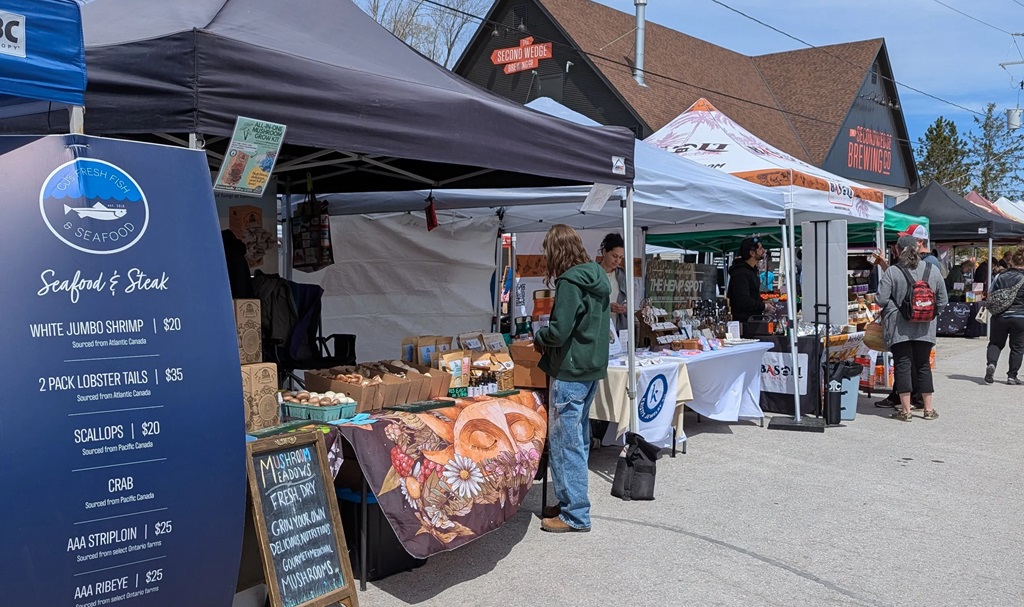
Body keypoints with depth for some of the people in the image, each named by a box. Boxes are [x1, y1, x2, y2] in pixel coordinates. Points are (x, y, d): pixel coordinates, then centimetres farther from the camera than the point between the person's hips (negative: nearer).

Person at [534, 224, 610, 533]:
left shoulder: (569, 282, -18)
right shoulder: (597, 277, 10)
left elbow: (559, 331, -23)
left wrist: (538, 338, -2)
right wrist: (547, 338, 14)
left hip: (570, 372, -9)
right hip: (592, 369, 10)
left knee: (565, 442, -2)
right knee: (579, 438, 16)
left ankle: (575, 514, 4)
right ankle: (571, 503, 27)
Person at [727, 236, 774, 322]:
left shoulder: (751, 270, 16)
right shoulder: (741, 274, -19)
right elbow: (743, 302, -27)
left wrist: (762, 302, 9)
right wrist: (764, 307, -14)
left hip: (753, 320, 10)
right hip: (743, 321, -10)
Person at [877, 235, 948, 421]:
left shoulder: (892, 272, -9)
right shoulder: (933, 270, 2)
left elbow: (881, 299, -12)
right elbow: (943, 300, 5)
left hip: (899, 328, -3)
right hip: (925, 328, 3)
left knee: (903, 365, 2)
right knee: (924, 365, 13)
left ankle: (905, 410, 2)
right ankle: (928, 409, 17)